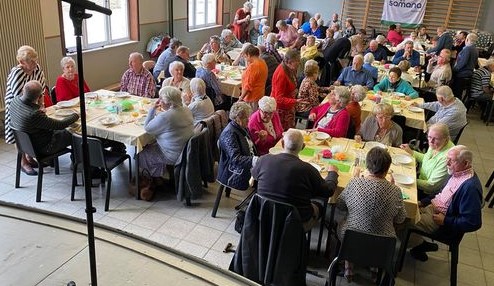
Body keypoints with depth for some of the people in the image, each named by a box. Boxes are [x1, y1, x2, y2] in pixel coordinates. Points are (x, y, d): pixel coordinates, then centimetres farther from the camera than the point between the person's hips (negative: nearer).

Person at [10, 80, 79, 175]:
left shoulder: (15, 100, -13)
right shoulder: (34, 114, -38)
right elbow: (60, 125, -28)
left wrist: (40, 105, -10)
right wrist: (76, 115, -13)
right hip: (42, 148, -9)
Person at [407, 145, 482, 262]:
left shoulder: (470, 187, -29)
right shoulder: (458, 173, 0)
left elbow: (473, 223, -29)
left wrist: (445, 221, -21)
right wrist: (423, 202, 7)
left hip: (445, 227, -9)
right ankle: (420, 244, 18)